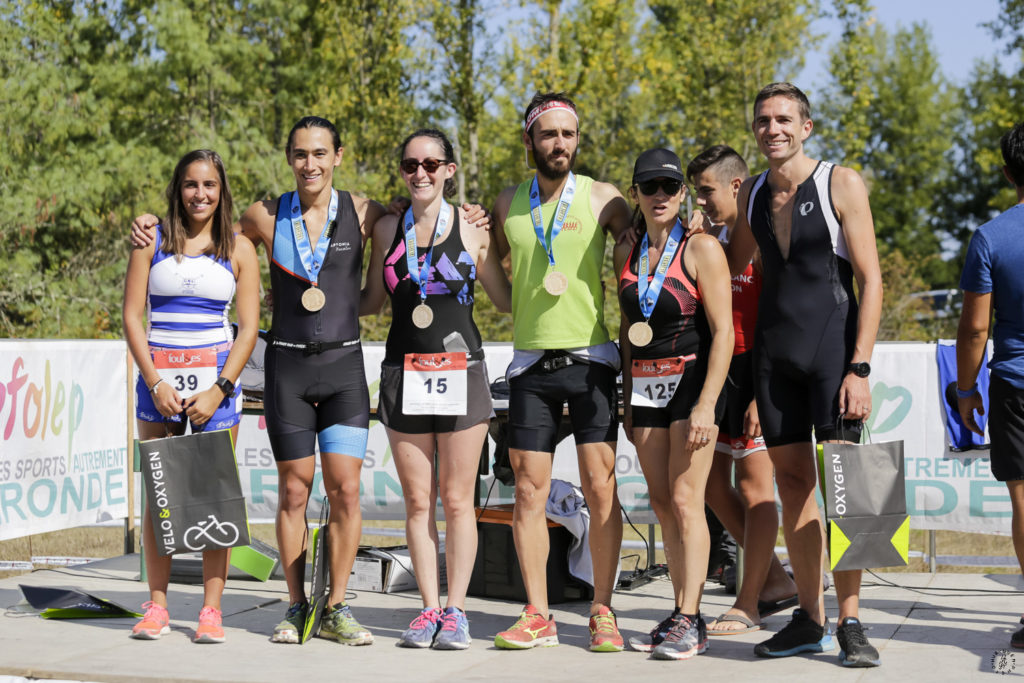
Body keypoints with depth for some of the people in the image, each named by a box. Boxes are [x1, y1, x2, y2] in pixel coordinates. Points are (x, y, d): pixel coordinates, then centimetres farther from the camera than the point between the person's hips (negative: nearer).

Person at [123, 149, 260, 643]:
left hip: (216, 378, 0)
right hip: (158, 376, 1)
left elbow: (248, 327, 1)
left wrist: (218, 391, -9)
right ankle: (157, 606, 9)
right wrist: (156, 384, -9)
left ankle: (211, 610, 2)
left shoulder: (238, 249, 5)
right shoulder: (153, 241, 5)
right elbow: (132, 316, 2)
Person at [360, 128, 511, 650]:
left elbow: (506, 299, 11)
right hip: (403, 373, 2)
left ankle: (455, 610, 8)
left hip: (460, 372, -2)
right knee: (417, 501, 3)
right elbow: (370, 301, 18)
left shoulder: (472, 229, 2)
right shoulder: (387, 229, 9)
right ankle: (429, 608, 11)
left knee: (457, 499, 0)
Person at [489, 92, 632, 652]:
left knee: (600, 489, -4)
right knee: (528, 491, 1)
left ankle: (602, 612, 5)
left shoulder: (601, 199, 1)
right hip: (530, 361, 3)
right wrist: (518, 312, 9)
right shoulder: (507, 204, 9)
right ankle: (537, 616, 8)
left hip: (590, 359, -2)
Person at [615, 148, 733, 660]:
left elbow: (723, 331, -12)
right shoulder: (627, 254, 9)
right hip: (645, 383, 6)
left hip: (691, 379, -6)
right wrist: (627, 400, 13)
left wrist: (706, 405, -18)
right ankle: (681, 615, 11)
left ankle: (690, 622, -6)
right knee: (662, 503, 5)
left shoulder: (701, 248, -8)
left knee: (685, 500, -9)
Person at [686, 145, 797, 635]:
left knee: (753, 486, -2)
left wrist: (761, 395, -21)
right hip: (719, 368, 9)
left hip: (754, 369, -9)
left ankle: (747, 605, 7)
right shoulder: (712, 236, 15)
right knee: (711, 481, 11)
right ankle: (775, 581, 22)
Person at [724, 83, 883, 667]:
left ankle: (850, 623, -1)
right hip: (773, 350, 5)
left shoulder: (841, 184, -4)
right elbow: (734, 266, 27)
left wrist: (859, 368, -15)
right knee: (793, 482, 6)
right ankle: (810, 622, 13)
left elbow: (871, 280, -8)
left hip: (833, 347, -5)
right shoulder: (752, 194, 11)